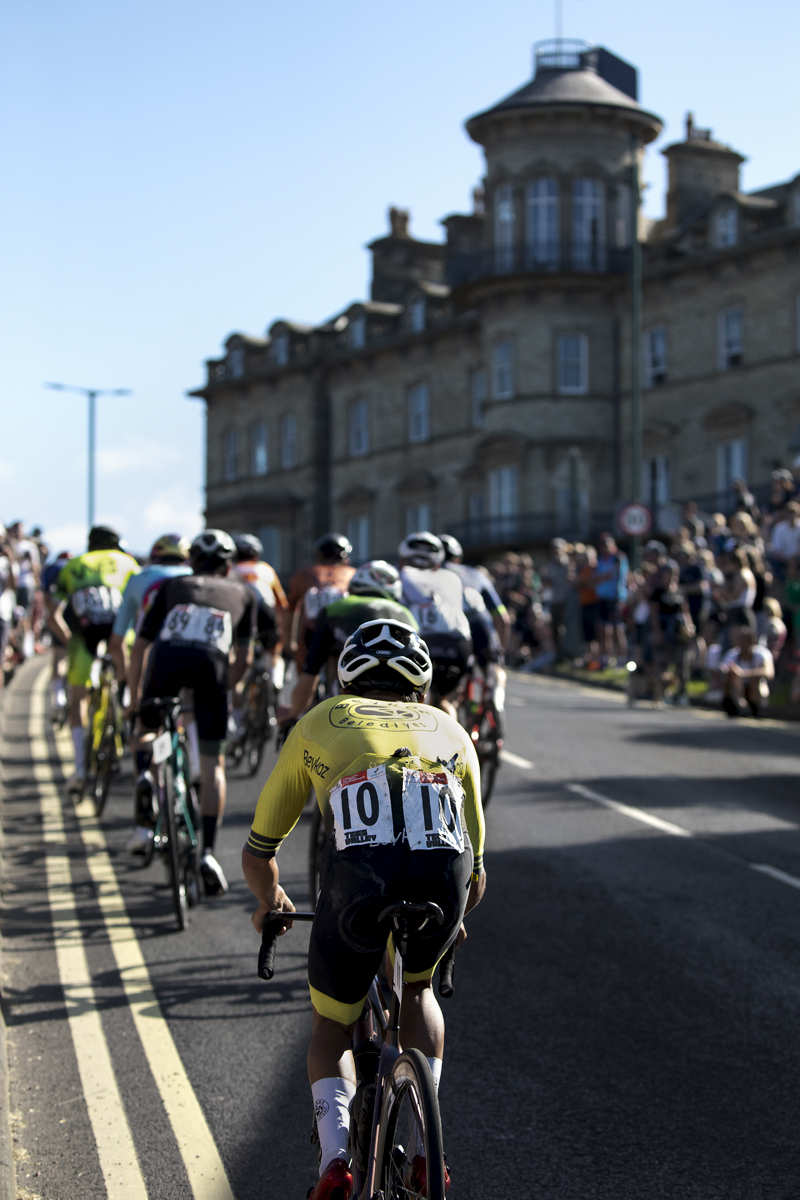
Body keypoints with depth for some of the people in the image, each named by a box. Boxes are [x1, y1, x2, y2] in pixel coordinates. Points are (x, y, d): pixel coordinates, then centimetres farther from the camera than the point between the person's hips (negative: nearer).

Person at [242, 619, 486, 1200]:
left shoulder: (318, 722, 30)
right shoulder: (451, 730, 34)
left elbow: (257, 854, 33)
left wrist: (271, 903, 54)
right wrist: (451, 919, 60)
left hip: (360, 874, -1)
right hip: (444, 875, 1)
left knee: (332, 1026, 25)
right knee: (418, 988, 33)